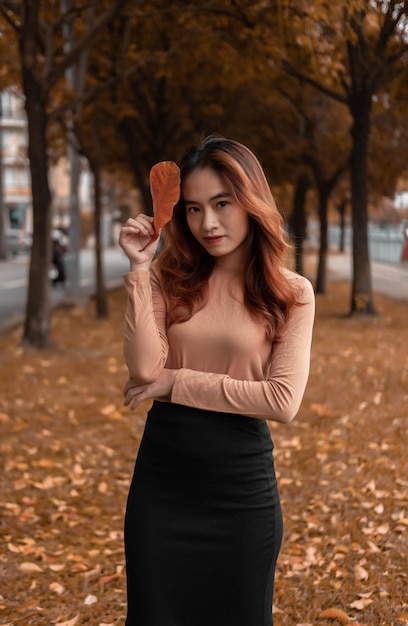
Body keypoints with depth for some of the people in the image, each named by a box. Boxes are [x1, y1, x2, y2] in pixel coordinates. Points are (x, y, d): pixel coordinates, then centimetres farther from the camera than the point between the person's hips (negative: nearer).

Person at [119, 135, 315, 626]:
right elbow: (145, 369, -13)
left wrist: (177, 381, -12)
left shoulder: (291, 293, -4)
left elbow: (284, 401, -14)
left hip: (242, 480, -1)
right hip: (162, 475, 2)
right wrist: (140, 268, -14)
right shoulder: (168, 277, 1)